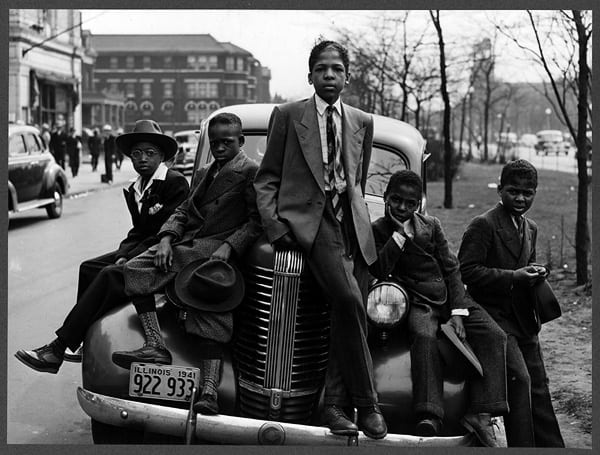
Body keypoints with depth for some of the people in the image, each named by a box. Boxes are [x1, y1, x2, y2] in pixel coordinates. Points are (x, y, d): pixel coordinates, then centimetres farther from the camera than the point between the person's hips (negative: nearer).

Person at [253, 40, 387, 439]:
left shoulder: (362, 122, 19)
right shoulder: (287, 116, 10)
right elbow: (267, 178, 8)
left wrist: (355, 215, 14)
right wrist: (273, 224, -6)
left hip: (352, 223, 4)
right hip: (306, 218, -4)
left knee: (348, 314, -8)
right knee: (349, 299, -25)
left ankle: (335, 404, 3)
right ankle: (366, 401, -14)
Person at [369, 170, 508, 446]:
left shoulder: (431, 225, 12)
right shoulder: (378, 231, 4)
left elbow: (451, 268, 6)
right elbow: (380, 271, -12)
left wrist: (457, 313, -7)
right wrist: (401, 233, -13)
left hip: (450, 298, 4)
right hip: (418, 303, -4)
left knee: (494, 336, -18)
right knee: (424, 336, -37)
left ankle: (480, 414, -24)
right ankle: (429, 418, -47)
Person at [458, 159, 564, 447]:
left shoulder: (530, 229, 15)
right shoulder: (483, 225, -11)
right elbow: (466, 271, -18)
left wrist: (535, 273, 4)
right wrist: (513, 277, -22)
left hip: (524, 320, 8)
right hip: (494, 316, -8)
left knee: (538, 386, 10)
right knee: (519, 379, -18)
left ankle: (552, 447, 18)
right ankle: (522, 446, -10)